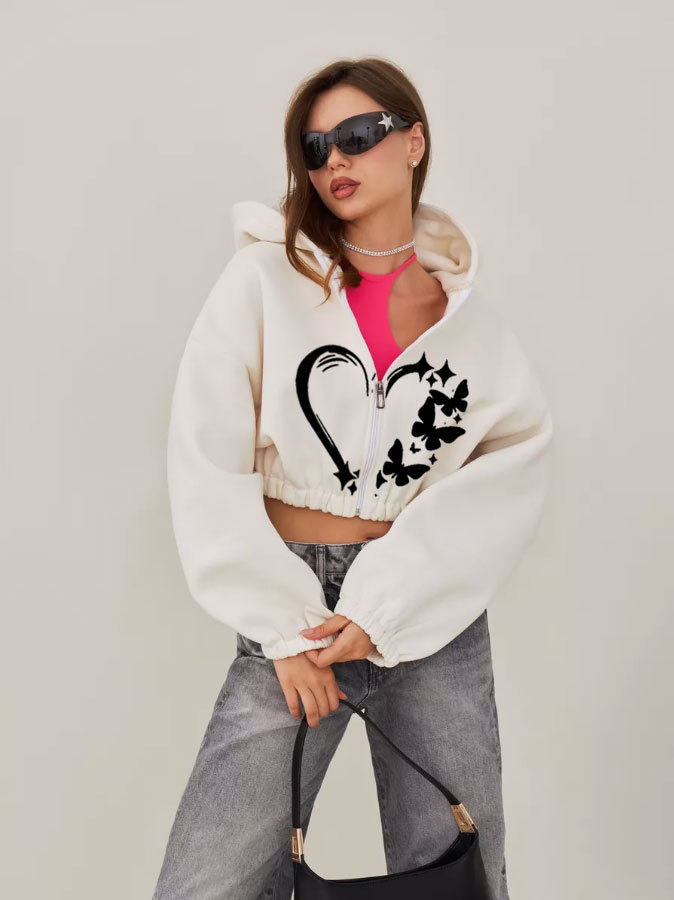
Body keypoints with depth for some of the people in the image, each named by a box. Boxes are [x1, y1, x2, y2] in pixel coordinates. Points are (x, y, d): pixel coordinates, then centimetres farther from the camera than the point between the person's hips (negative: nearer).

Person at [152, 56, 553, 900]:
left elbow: (518, 458, -5)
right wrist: (284, 627, -10)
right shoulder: (267, 276, 1)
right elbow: (207, 464, -5)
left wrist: (385, 606, -15)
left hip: (436, 614, 2)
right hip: (293, 604, -1)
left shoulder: (467, 311, 7)